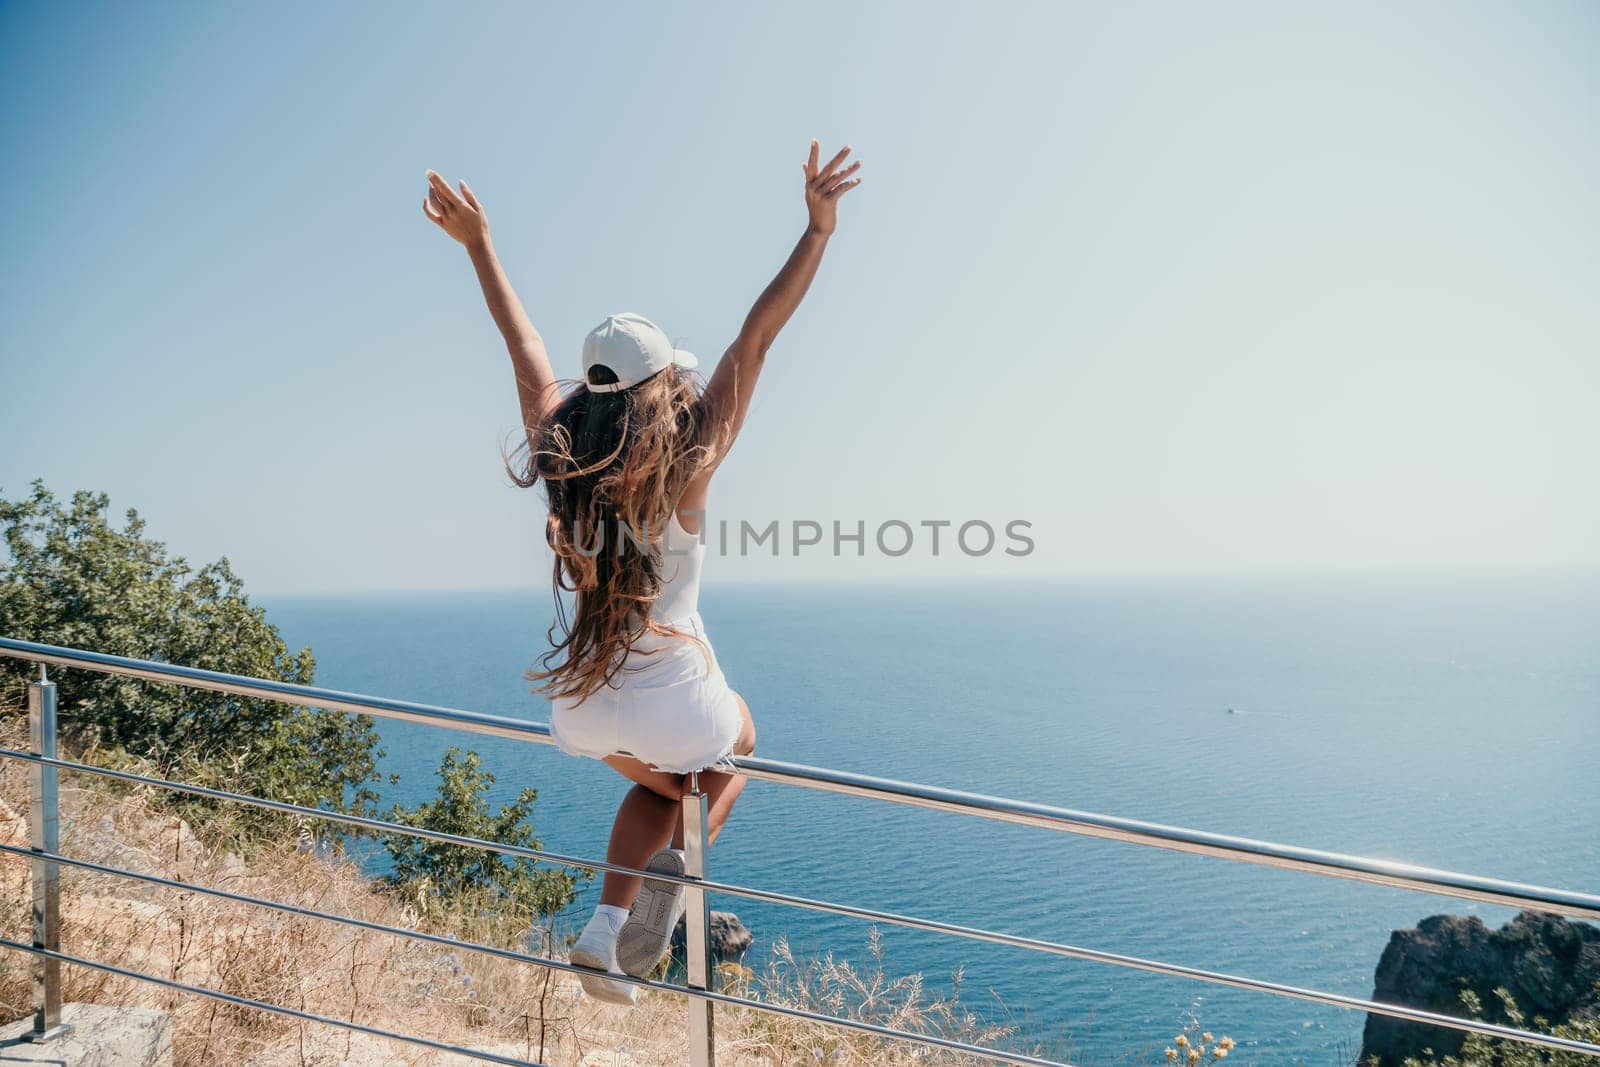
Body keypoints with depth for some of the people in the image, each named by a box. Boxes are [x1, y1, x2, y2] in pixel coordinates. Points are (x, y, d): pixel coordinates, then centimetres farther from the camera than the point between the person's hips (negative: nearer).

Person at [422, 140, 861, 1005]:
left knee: (663, 786, 35)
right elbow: (758, 333, -16)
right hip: (672, 707, -4)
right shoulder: (690, 464, -15)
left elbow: (521, 337, 7)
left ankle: (606, 928, 17)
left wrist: (477, 241, 19)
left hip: (579, 710, 4)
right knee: (735, 742, 32)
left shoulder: (558, 450, -5)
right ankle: (673, 864, 6)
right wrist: (819, 227, -15)